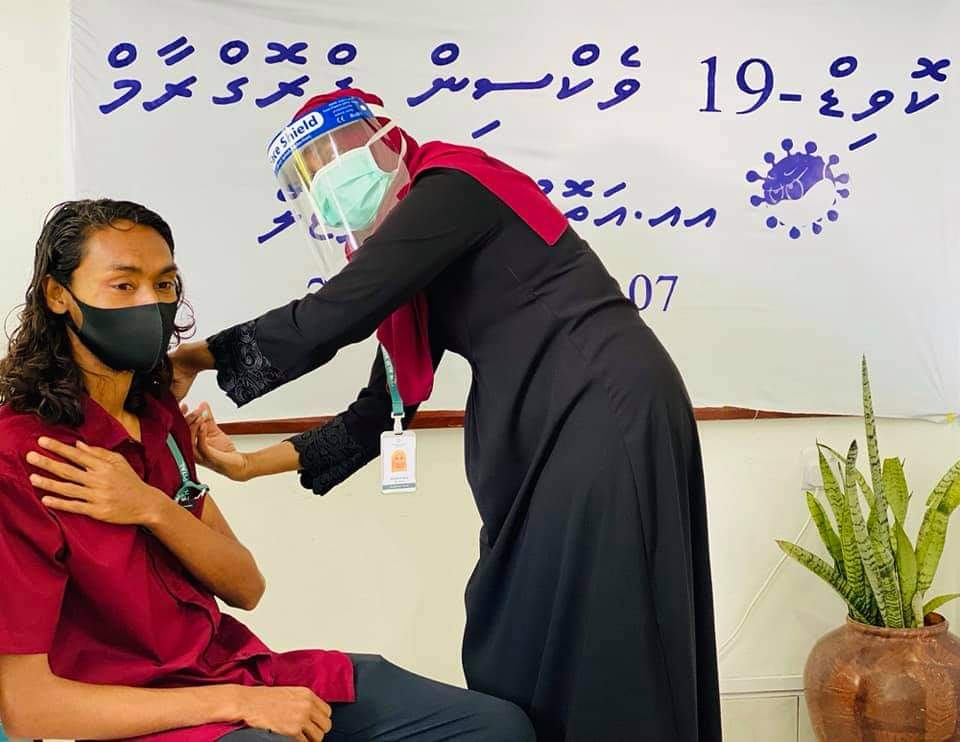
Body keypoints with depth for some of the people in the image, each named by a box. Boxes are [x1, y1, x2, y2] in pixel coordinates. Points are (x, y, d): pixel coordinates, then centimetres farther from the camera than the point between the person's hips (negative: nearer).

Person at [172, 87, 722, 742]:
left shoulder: (452, 185, -7)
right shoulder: (419, 274, 18)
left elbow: (338, 312, -15)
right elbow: (383, 410, 18)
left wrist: (201, 357, -4)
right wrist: (254, 463, 12)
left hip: (604, 414, -9)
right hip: (555, 435, 9)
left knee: (597, 663, -4)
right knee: (525, 646, 12)